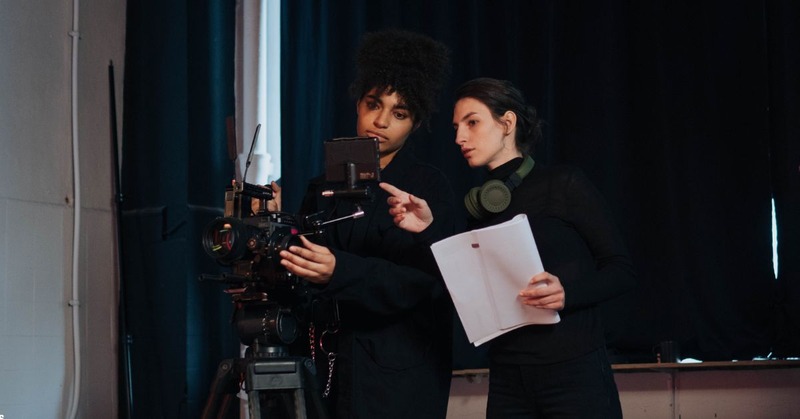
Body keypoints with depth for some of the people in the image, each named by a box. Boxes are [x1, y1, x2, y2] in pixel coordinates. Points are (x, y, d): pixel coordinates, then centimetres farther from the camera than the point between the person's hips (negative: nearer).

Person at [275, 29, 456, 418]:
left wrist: (338, 271, -27)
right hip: (331, 368, 4)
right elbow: (304, 275, 16)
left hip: (400, 376, -4)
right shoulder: (324, 188, 12)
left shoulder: (429, 187, -2)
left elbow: (425, 279, -14)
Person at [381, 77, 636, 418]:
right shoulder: (478, 204, 11)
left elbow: (622, 270, -5)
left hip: (574, 372, -5)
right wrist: (429, 231, -4)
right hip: (507, 380, 5)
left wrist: (567, 293, -22)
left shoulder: (563, 184, -3)